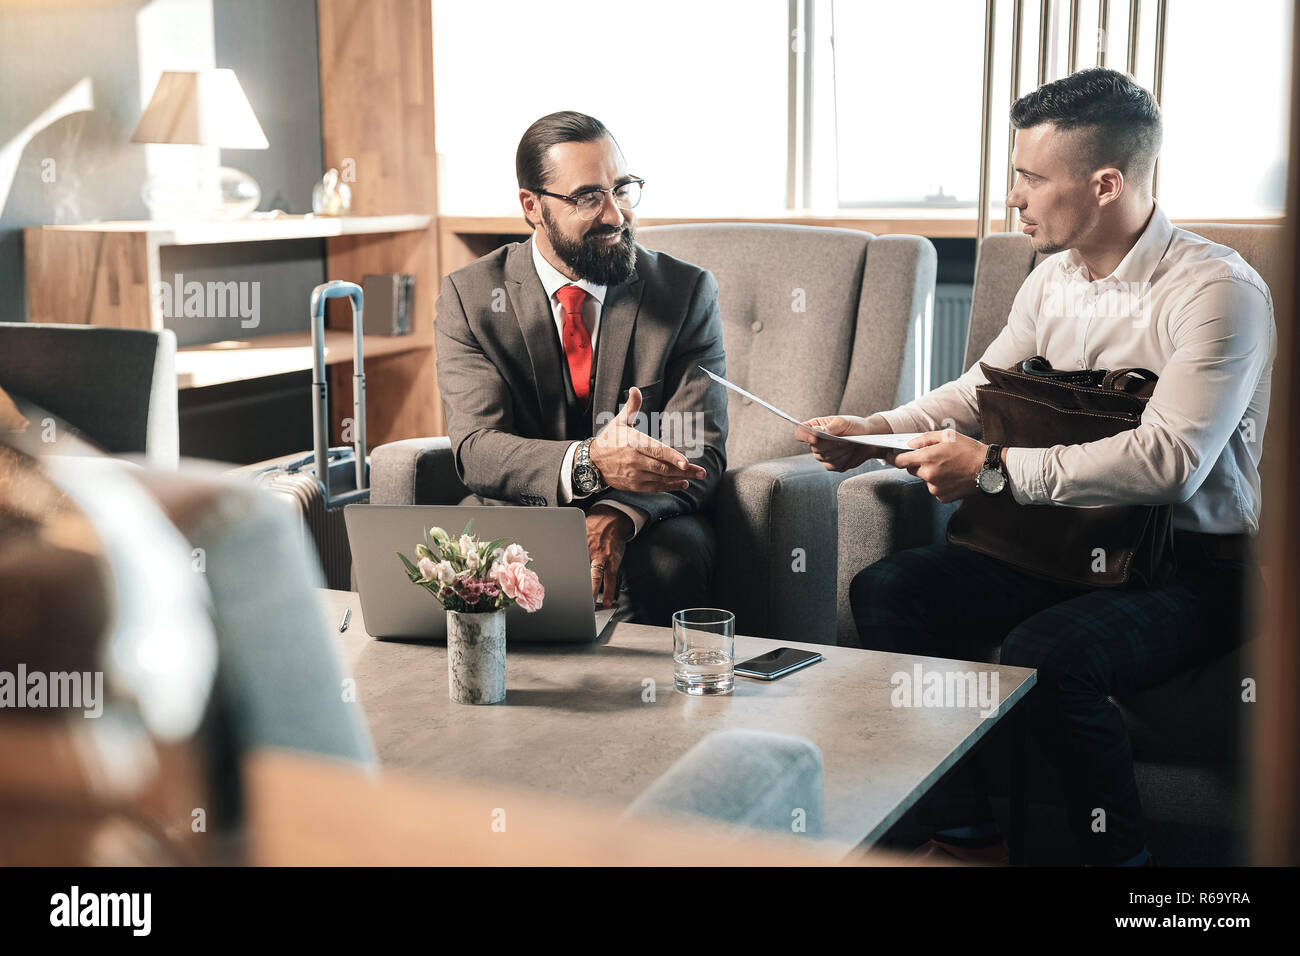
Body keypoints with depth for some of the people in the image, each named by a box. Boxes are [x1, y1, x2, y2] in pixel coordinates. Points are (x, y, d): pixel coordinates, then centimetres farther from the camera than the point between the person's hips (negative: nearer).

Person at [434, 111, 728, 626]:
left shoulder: (687, 291, 0)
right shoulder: (469, 296, 0)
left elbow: (699, 452, -7)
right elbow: (476, 448, -12)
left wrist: (619, 515, -30)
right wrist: (588, 463, -34)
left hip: (644, 524, 0)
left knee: (667, 563, -34)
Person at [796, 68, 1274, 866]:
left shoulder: (1217, 290, -17)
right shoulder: (1054, 279, 7)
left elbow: (1169, 461, -27)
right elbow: (980, 392, 20)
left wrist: (994, 469, -25)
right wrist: (877, 432, 3)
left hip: (1192, 566, -8)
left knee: (1045, 652, -34)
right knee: (886, 591, -8)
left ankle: (1121, 853, -8)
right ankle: (969, 835, 2)